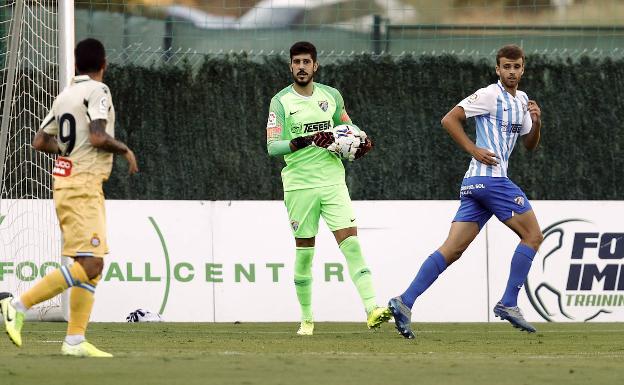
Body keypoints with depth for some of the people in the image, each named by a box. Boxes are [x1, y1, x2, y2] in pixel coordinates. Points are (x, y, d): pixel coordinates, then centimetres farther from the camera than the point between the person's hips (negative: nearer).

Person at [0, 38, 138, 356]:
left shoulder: (65, 96, 14)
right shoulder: (97, 91, -8)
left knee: (92, 265, 7)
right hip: (83, 186, -9)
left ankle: (75, 340, 1)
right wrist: (124, 149, -3)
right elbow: (98, 137, -20)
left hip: (66, 183, 9)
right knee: (89, 264, -14)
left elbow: (40, 141, 16)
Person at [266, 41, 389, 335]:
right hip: (299, 185, -2)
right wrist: (305, 141, -25)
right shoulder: (281, 101, -2)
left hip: (333, 181, 2)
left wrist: (362, 141, 5)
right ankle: (307, 319, 15)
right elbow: (272, 146, -11)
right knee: (304, 252, 3)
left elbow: (346, 125, 27)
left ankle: (371, 308, -20)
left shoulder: (331, 96, 9)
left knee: (351, 243, -11)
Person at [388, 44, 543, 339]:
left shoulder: (521, 100, 21)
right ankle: (508, 303, -2)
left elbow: (530, 144, 27)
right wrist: (475, 150, -13)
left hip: (474, 183, 8)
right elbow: (449, 119, -10)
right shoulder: (489, 95, -5)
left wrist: (536, 123, 7)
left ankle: (405, 302, -10)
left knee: (452, 249, -1)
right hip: (490, 178, -8)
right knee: (533, 235, -2)